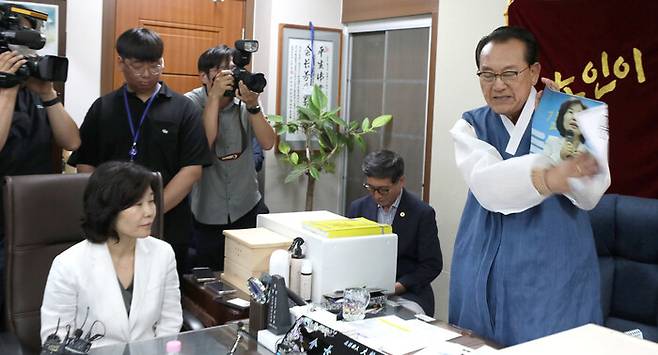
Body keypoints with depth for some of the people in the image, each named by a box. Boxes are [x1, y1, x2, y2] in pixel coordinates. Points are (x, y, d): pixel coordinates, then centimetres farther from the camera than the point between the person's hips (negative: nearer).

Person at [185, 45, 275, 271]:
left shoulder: (244, 102, -1)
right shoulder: (192, 103, -8)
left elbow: (268, 143, -10)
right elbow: (203, 144, -23)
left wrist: (253, 105, -22)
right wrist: (215, 96, -24)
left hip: (248, 208, 3)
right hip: (206, 214, -2)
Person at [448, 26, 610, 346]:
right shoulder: (470, 126, 1)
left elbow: (589, 196, -13)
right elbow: (487, 186, -21)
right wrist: (548, 179, -39)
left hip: (554, 271, -1)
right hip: (485, 272, 2)